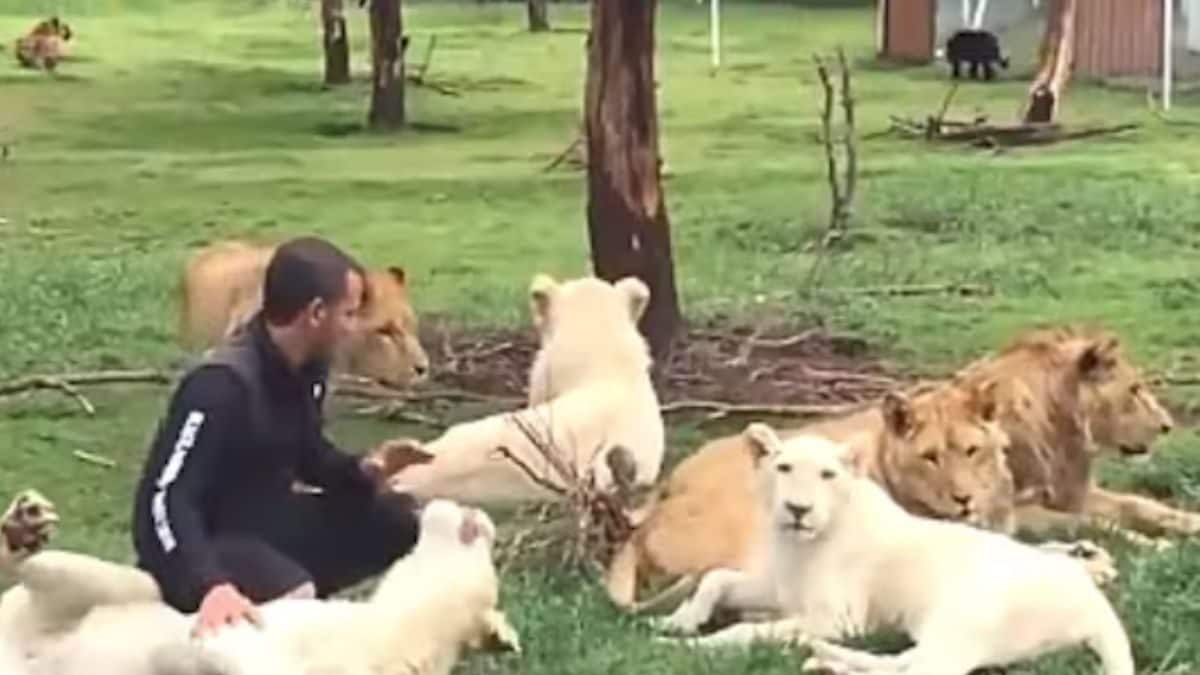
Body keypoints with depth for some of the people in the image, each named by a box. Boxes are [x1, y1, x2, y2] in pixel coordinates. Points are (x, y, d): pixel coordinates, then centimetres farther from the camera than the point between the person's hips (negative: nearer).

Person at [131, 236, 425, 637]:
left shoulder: (305, 368, 0)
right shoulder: (222, 385, -28)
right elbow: (164, 499, -33)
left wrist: (363, 470, -7)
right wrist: (210, 584, -48)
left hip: (268, 521, 9)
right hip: (209, 541, -9)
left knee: (402, 521, 0)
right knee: (294, 599, -37)